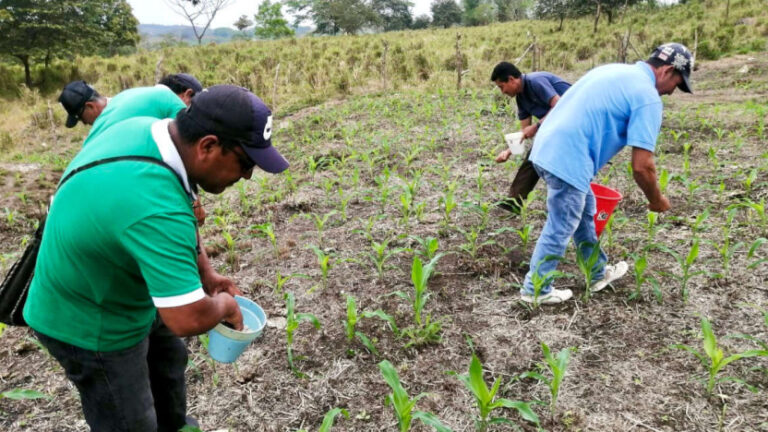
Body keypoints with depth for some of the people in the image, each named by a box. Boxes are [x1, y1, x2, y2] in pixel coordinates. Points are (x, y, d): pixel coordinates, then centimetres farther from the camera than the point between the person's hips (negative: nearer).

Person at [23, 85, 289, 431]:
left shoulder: (146, 129, -12)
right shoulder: (155, 207, -41)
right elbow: (188, 320, -40)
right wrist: (224, 305, -18)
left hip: (111, 290, 9)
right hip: (91, 323, -9)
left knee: (168, 358, 28)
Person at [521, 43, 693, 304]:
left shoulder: (614, 71, 20)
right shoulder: (647, 97, -7)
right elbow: (641, 166, -11)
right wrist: (656, 201, 6)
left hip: (547, 148, 10)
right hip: (567, 160, -10)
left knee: (585, 211, 24)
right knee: (559, 230, 5)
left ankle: (598, 273, 39)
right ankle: (536, 290, 19)